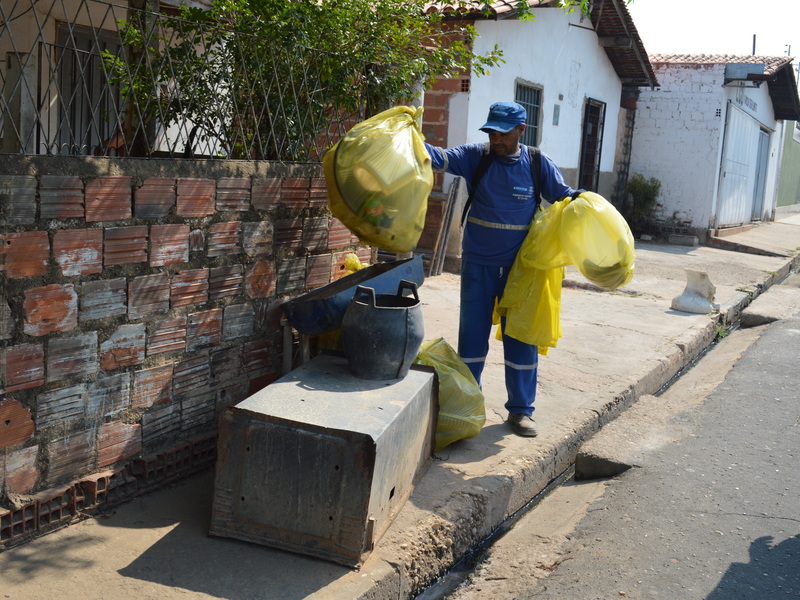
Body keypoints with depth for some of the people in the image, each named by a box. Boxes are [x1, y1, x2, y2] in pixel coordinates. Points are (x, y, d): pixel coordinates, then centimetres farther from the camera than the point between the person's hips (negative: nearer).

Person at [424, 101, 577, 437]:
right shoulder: (476, 157, -4)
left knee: (521, 339, 6)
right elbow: (440, 158, -16)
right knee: (472, 336, 7)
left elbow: (563, 196, 9)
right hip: (478, 266, 0)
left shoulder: (539, 164, -2)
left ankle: (520, 409, 20)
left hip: (520, 268, 0)